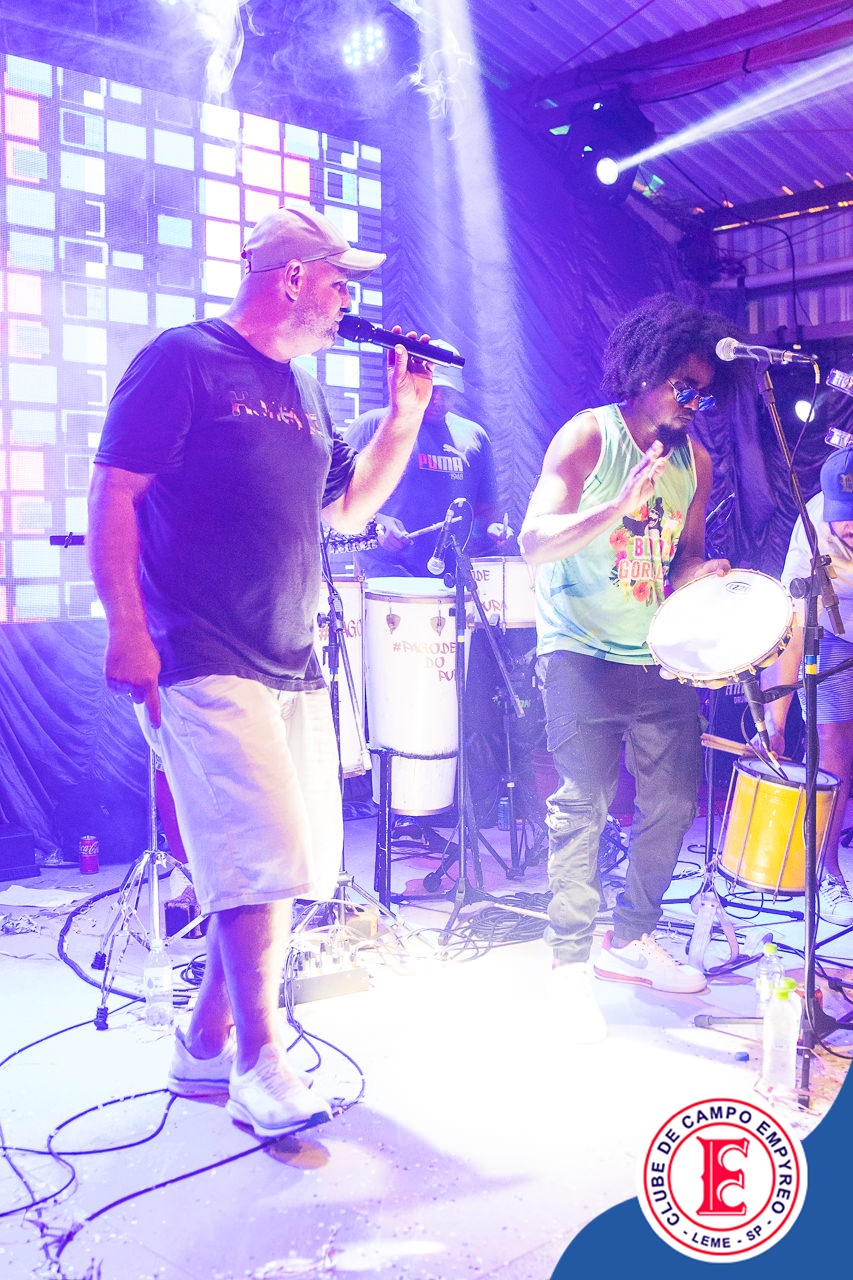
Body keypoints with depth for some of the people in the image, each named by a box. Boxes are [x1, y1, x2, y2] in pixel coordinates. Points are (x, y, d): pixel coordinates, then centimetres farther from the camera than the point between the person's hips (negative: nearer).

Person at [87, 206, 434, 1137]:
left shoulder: (301, 394, 20)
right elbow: (112, 495, -9)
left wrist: (403, 417, 15)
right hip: (203, 666, -8)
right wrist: (127, 633, -17)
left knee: (300, 864, 9)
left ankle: (205, 1044, 24)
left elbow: (348, 509, 26)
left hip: (292, 667, 9)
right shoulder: (184, 360, -3)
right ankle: (259, 1070, 3)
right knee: (266, 859, -13)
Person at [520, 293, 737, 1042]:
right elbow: (534, 543, -19)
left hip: (659, 658, 6)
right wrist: (620, 504, -32)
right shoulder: (588, 437, -9)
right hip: (583, 655, -6)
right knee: (583, 805, -7)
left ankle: (631, 940, 26)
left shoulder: (695, 461, 8)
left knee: (674, 800, 7)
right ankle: (570, 964, 6)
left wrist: (703, 573, -6)